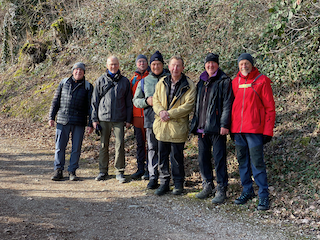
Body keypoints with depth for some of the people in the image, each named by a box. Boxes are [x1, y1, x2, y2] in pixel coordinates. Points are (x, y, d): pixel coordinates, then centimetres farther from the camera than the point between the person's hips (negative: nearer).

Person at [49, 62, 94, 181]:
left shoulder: (88, 86, 4)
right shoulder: (64, 83, 9)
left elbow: (91, 106, 3)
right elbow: (55, 101, 11)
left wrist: (91, 124, -3)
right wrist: (51, 117, 5)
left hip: (79, 122, -1)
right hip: (63, 121, 1)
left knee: (76, 148, 3)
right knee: (60, 146, 1)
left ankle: (72, 171, 13)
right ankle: (58, 171, 11)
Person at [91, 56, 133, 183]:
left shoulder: (125, 81, 9)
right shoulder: (101, 80, 8)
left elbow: (128, 102, 11)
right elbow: (95, 100, 8)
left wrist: (128, 119, 5)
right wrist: (94, 119, 3)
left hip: (119, 119, 0)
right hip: (103, 118, 0)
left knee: (120, 145, -3)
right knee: (103, 145, 5)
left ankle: (119, 172, 8)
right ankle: (103, 171, 16)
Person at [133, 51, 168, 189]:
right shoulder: (144, 81, 14)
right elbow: (136, 100, 14)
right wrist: (147, 101, -6)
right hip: (150, 120, 2)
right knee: (152, 148, 3)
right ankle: (153, 177, 6)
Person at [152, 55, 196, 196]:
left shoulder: (188, 85, -5)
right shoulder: (162, 82, 9)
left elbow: (188, 105, -12)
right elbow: (155, 100, 10)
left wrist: (170, 114, -18)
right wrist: (161, 111, -11)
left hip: (177, 126, -4)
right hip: (162, 125, 4)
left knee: (177, 157, 4)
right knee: (162, 155, 10)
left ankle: (178, 184, 19)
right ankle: (164, 183, 22)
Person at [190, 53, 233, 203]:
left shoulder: (224, 81, -2)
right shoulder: (201, 82, 18)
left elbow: (227, 104, -9)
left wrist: (224, 124, -16)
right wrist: (195, 123, 17)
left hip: (216, 128, -6)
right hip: (202, 128, 7)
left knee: (219, 158, -3)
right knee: (203, 158, 11)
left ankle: (221, 190, 5)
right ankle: (207, 186, 24)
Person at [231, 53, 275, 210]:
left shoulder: (262, 81, -3)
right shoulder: (235, 82, 11)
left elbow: (270, 107, -3)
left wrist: (268, 131, -9)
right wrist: (231, 127, 12)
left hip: (254, 128, -5)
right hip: (237, 129, 5)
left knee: (257, 162, -5)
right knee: (242, 161, 12)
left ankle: (263, 195, 4)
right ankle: (247, 191, 24)